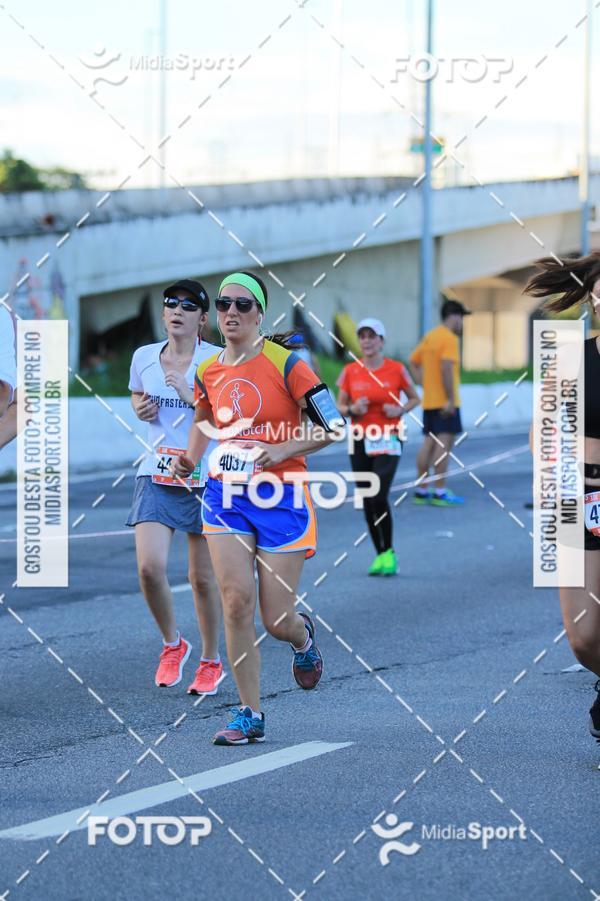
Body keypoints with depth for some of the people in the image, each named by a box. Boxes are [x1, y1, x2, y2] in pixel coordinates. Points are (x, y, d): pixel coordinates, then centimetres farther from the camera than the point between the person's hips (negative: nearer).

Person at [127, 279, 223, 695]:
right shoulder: (144, 357, 6)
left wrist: (190, 394, -21)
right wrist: (141, 409, 2)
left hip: (205, 477, -2)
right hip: (157, 474, 3)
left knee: (203, 577, 5)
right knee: (150, 567, -15)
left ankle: (211, 661, 24)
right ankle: (172, 643, 11)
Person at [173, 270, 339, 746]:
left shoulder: (285, 363, -10)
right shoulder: (208, 372, 5)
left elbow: (334, 426, -8)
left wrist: (284, 449, -19)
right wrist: (190, 458, 8)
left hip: (279, 498, -4)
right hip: (225, 497, 4)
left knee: (277, 621, -2)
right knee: (236, 600, -10)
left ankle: (303, 636, 37)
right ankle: (250, 715, 0)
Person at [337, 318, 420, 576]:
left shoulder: (396, 370, -3)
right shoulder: (350, 371, 3)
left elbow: (414, 398, 10)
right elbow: (340, 406, 11)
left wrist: (400, 409, -10)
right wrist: (352, 409, -11)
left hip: (388, 440, -3)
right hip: (360, 440, 3)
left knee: (379, 497, -16)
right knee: (367, 502, 5)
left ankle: (389, 552, 0)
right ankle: (380, 554, 18)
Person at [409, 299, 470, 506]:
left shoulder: (430, 337, 15)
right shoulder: (449, 339, -13)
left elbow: (413, 362, 20)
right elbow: (446, 368, -23)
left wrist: (423, 384, 15)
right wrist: (450, 399, -22)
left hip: (429, 401, 9)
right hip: (445, 403, -9)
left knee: (429, 443, 11)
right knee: (444, 443, -8)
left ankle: (421, 490, 13)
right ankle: (440, 492, -10)